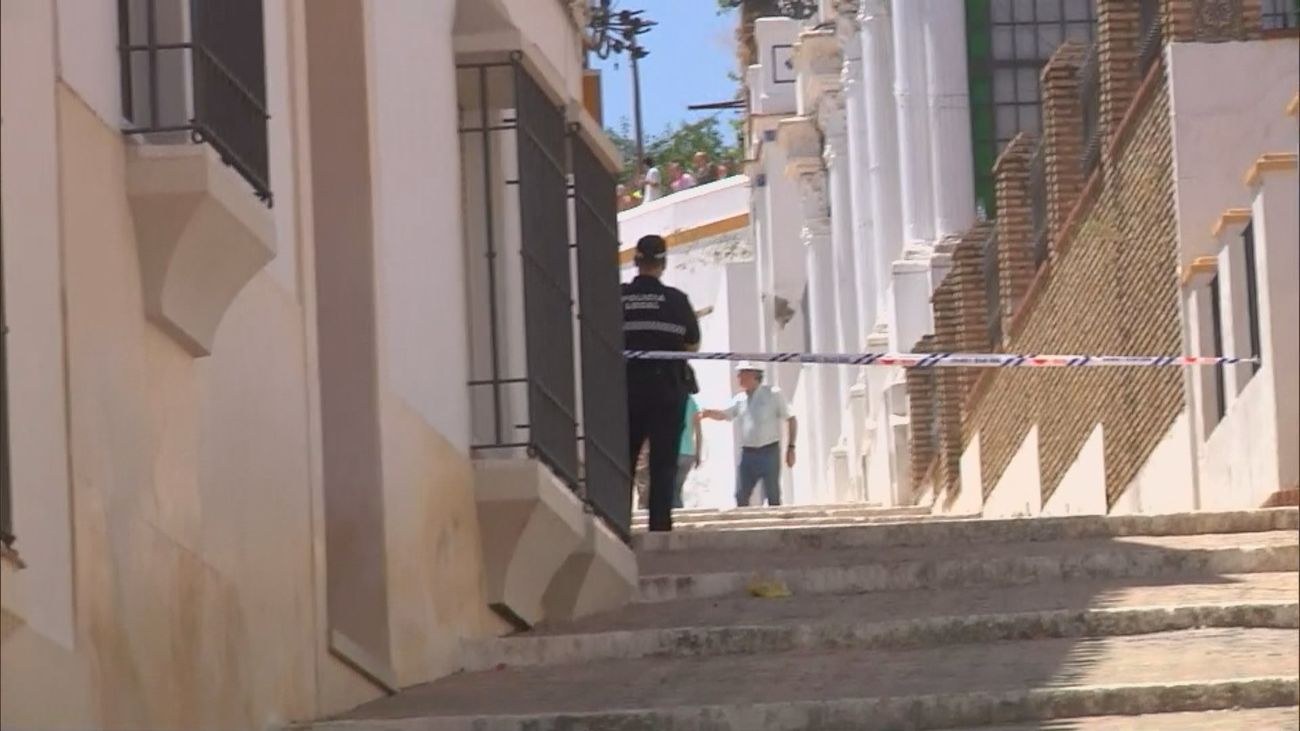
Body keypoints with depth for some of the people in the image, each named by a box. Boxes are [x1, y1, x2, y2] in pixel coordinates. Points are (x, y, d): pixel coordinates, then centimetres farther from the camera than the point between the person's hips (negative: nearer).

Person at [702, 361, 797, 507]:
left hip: (769, 452, -4)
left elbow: (790, 420, -1)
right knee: (741, 497, 1)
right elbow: (723, 415, 0)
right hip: (747, 454, 4)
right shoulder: (740, 399, 11)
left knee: (773, 497, -1)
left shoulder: (773, 395, -2)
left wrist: (791, 447, -7)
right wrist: (706, 413, -21)